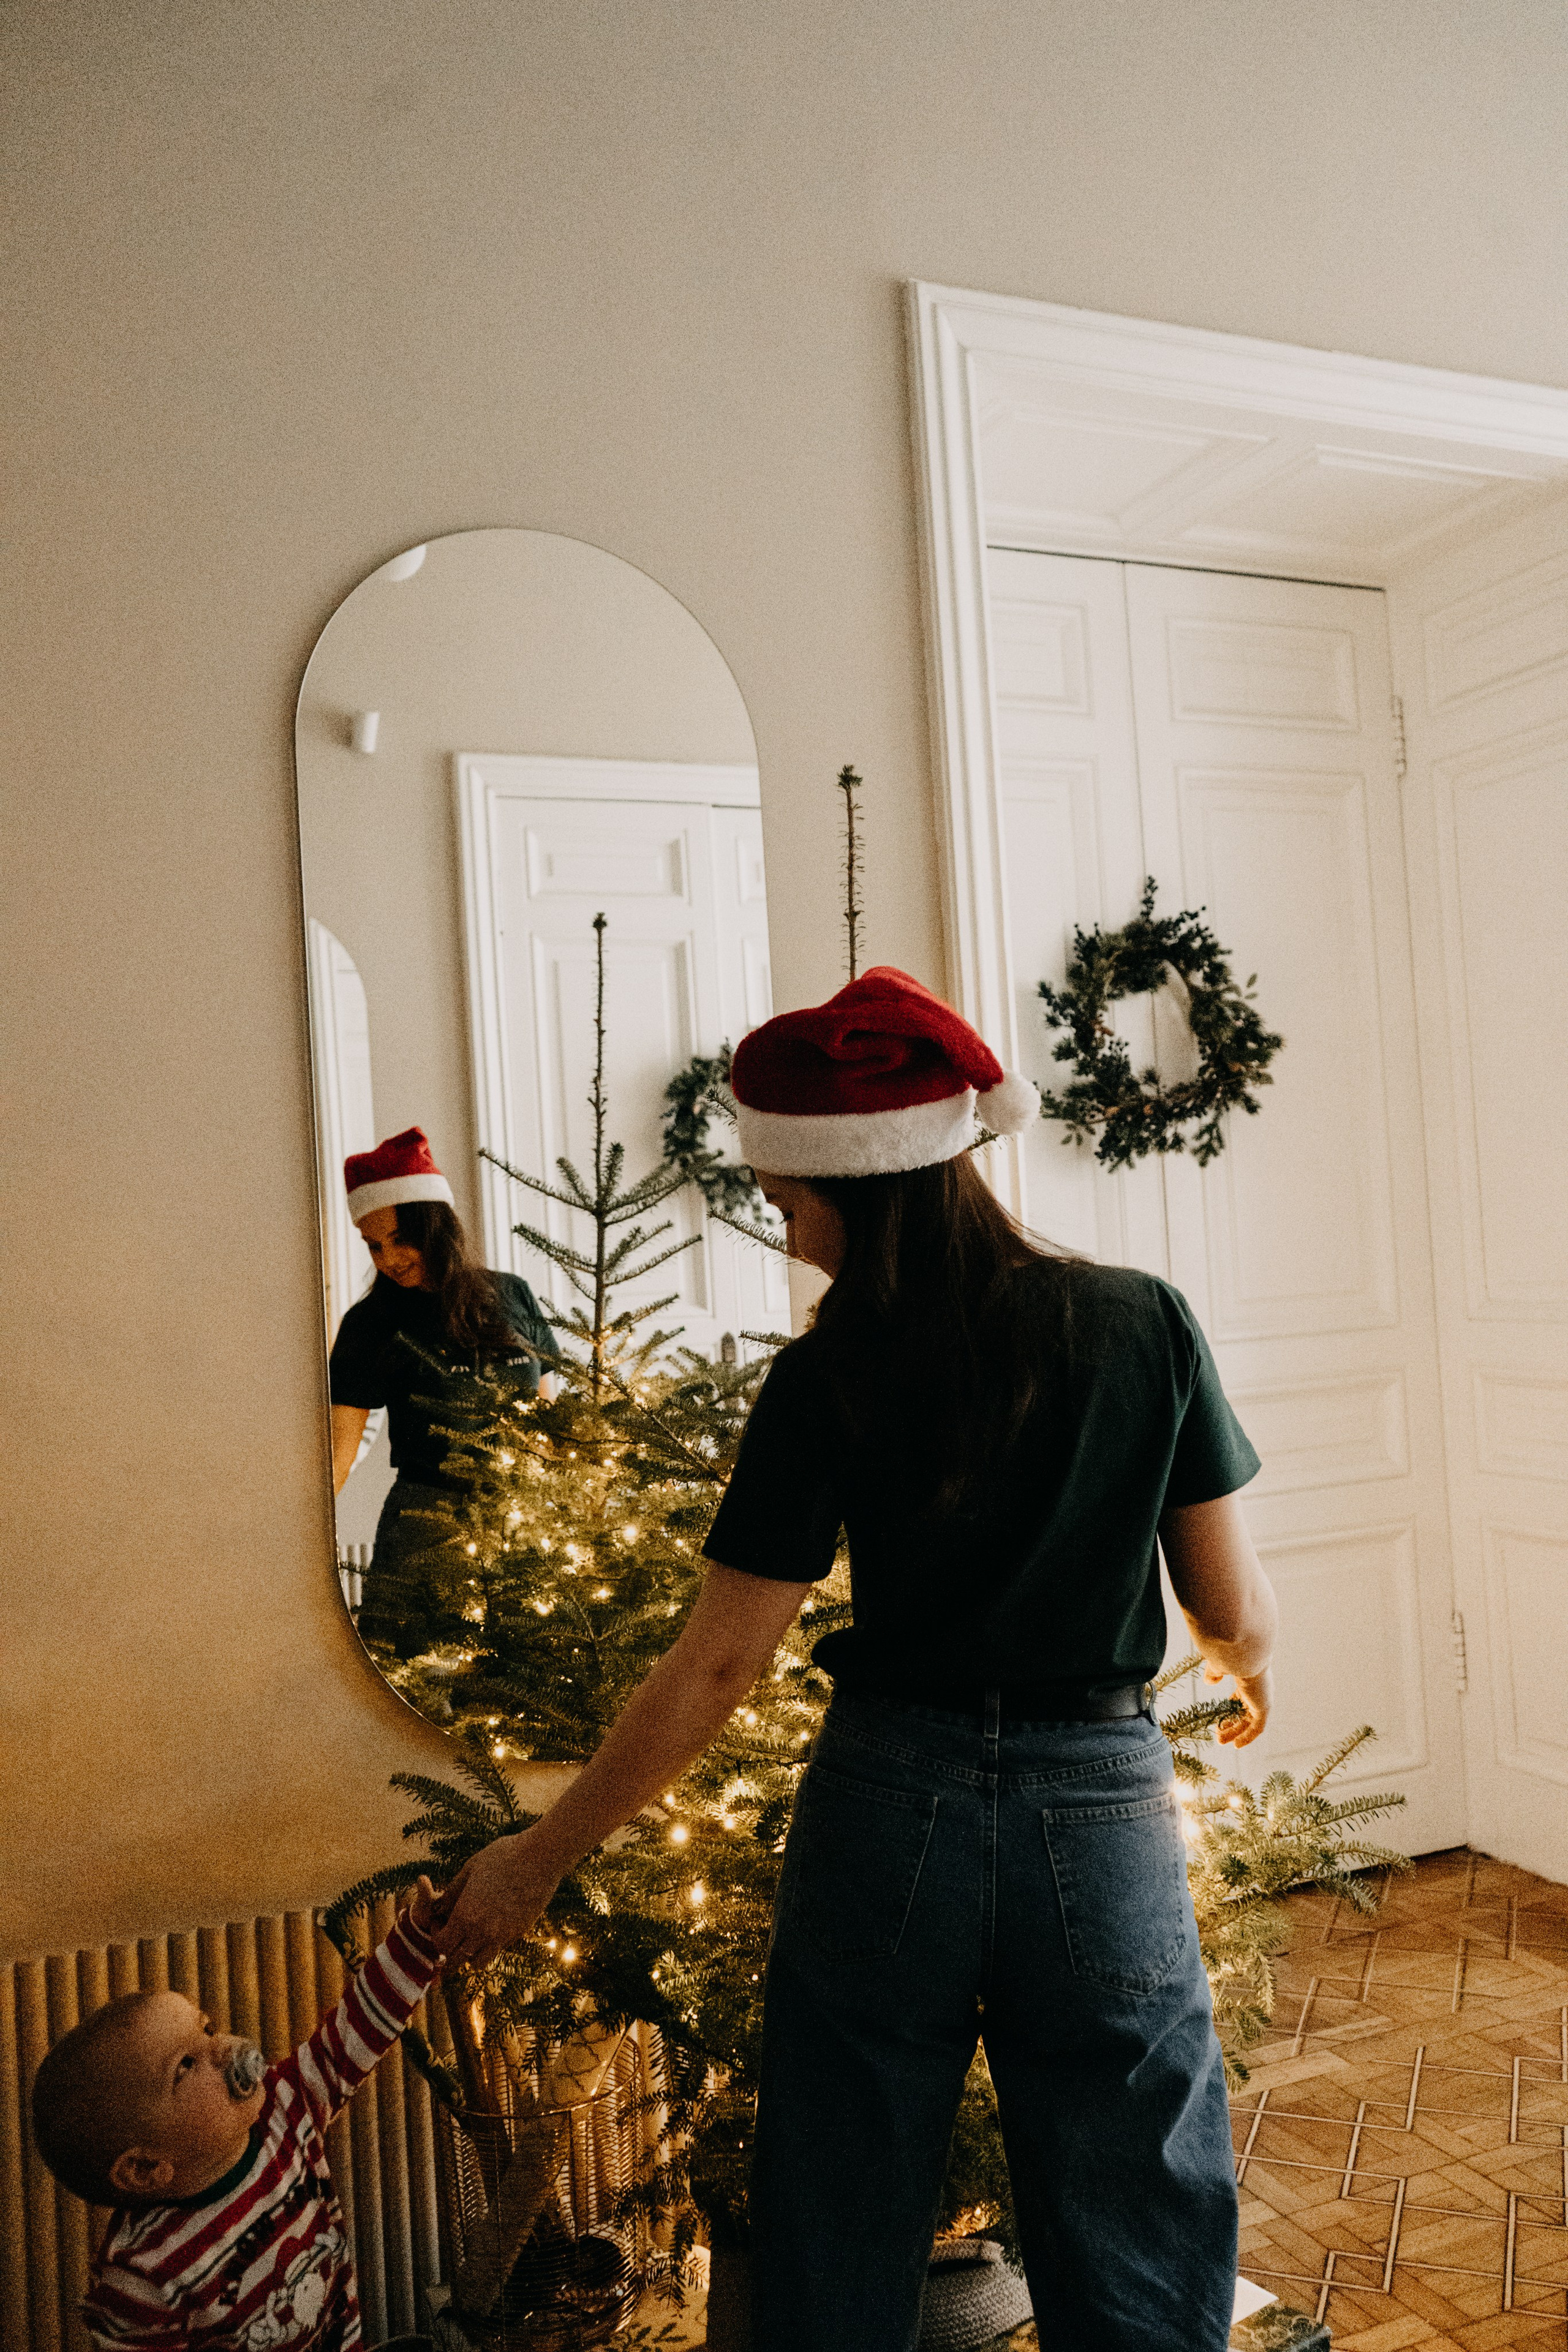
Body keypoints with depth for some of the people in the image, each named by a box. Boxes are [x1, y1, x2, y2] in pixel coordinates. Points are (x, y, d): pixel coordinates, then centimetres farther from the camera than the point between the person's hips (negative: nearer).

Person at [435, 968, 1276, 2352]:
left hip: (890, 1807, -1)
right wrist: (1251, 1674, 25)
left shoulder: (829, 1380, -10)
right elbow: (1234, 1604, 1)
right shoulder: (1146, 1324, -5)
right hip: (1103, 1809, 1)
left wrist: (540, 1860, 3)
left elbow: (717, 1670, -8)